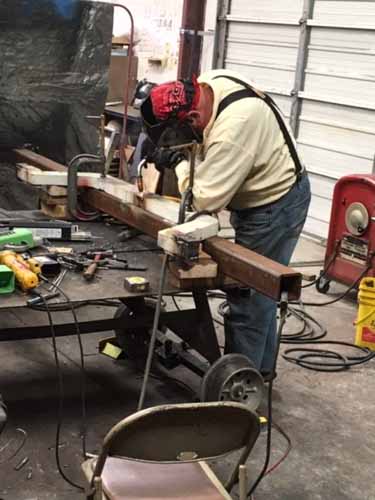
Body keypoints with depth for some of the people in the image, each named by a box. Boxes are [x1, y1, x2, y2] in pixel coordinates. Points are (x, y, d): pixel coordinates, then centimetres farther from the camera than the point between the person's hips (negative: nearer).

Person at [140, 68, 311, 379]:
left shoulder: (232, 131, -36)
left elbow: (204, 200, -31)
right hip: (269, 195, 10)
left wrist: (181, 164, -17)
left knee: (248, 298, -4)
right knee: (260, 292, 20)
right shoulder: (210, 81, -9)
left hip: (274, 208, -10)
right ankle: (260, 368, 34)